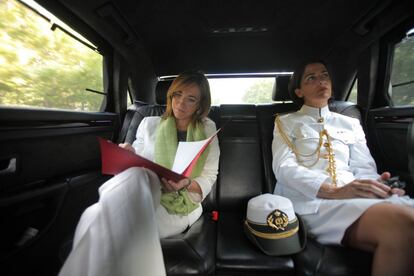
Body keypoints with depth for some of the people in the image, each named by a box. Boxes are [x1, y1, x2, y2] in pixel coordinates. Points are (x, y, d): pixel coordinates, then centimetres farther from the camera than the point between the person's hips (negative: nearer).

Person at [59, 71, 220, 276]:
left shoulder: (207, 129, 7)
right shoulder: (150, 123, 10)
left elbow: (209, 178, 3)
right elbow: (138, 166, 10)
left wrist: (187, 184, -18)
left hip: (183, 208, -2)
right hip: (146, 198, 2)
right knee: (134, 174, -35)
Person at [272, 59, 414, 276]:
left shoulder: (351, 124, 23)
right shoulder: (286, 123, 10)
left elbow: (365, 168, 14)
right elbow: (284, 167, -5)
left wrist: (374, 185, -11)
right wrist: (333, 191, -19)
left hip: (355, 197, 4)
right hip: (310, 201, -3)